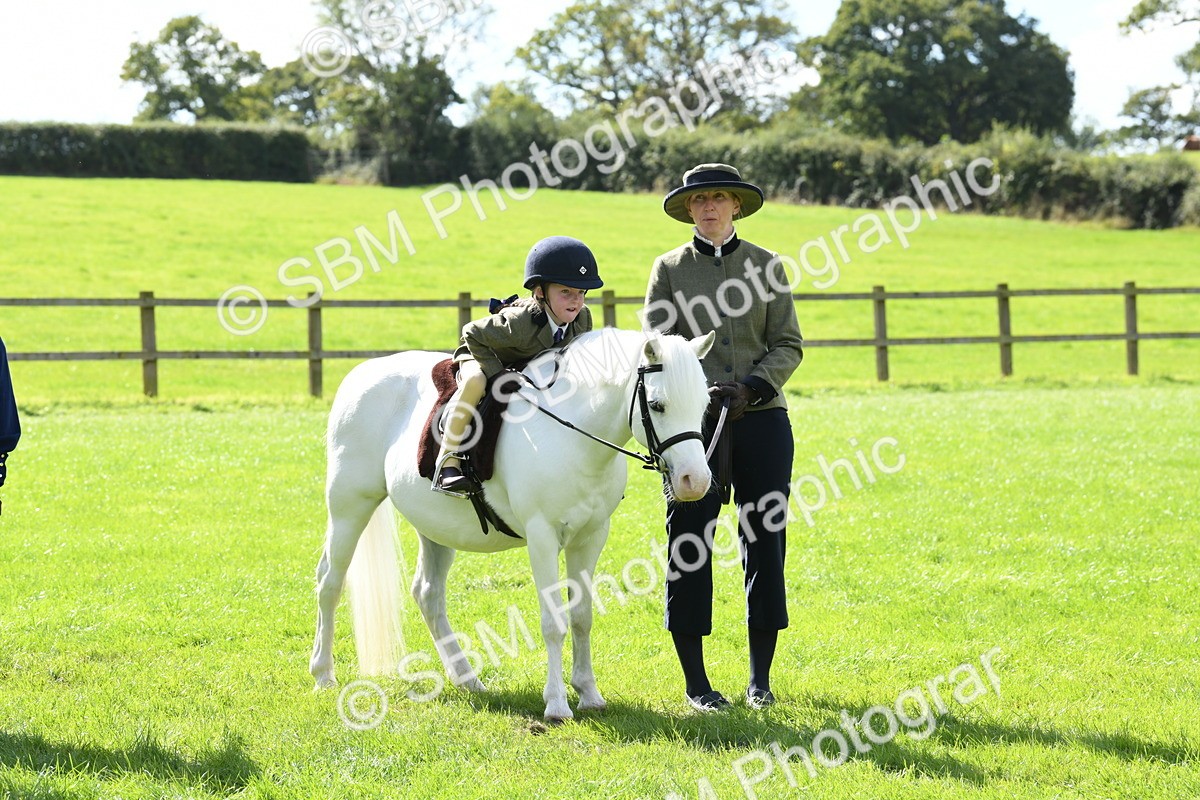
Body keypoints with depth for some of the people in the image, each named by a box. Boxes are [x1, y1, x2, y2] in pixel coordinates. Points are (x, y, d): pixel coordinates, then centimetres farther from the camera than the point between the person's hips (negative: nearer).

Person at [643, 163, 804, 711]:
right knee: (689, 545, -1)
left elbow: (788, 345, 4)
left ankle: (760, 679, 13)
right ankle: (695, 682, 8)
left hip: (761, 419, 1)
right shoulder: (669, 269, 6)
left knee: (765, 543, 3)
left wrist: (750, 388, -13)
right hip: (691, 421, -1)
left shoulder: (766, 266, 8)